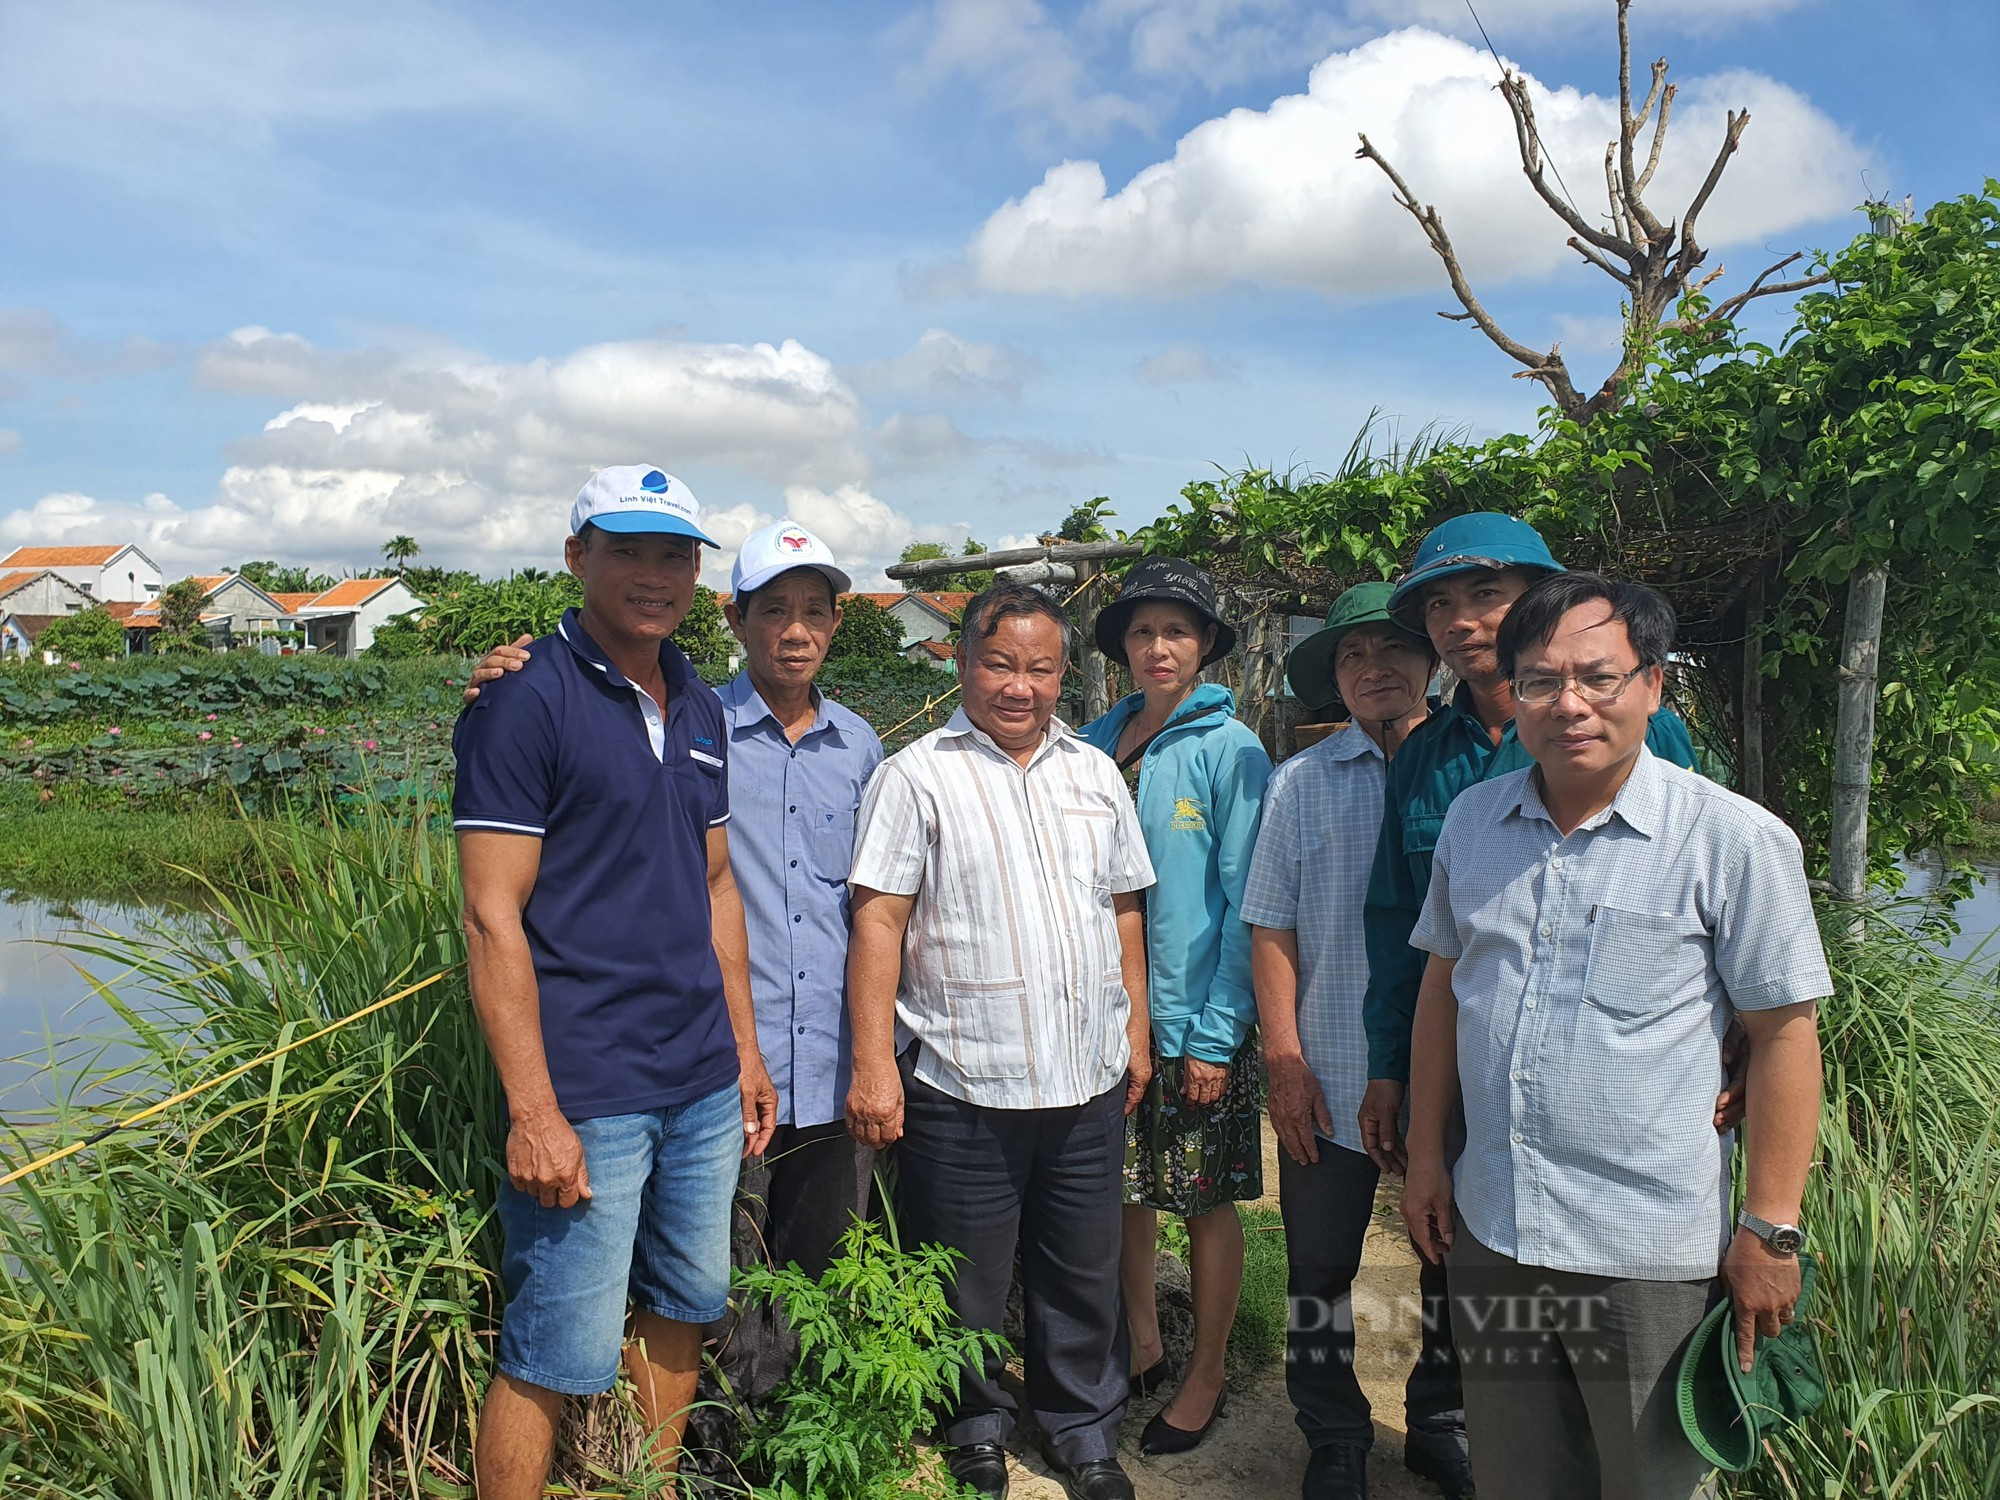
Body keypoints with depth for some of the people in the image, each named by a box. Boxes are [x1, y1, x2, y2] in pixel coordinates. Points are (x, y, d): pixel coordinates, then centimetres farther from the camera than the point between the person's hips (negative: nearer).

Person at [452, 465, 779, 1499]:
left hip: (704, 1084, 7)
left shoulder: (699, 709, 11)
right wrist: (533, 1112, -18)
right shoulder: (525, 704, -11)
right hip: (586, 1096, -7)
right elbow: (492, 919, -15)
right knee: (558, 1355, 1)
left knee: (684, 1307, 19)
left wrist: (745, 1050, 16)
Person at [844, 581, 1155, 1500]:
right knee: (967, 1286, 10)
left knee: (1085, 1273, 16)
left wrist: (1136, 1034, 14)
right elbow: (877, 923, -9)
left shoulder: (1096, 775, 10)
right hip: (961, 1085, -4)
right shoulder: (916, 776, -5)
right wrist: (873, 1067, -14)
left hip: (1089, 1081, 4)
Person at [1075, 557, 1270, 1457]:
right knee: (1125, 1191, 14)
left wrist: (1216, 1036, -14)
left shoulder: (1230, 751, -9)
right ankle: (1141, 1348, 35)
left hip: (1197, 1020, -4)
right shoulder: (1095, 745, 4)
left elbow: (1245, 903, -11)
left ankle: (1205, 1377, 26)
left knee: (1206, 1202, 8)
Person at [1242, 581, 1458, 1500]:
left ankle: (1440, 1423, 37)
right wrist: (1284, 1061, -5)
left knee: (1457, 1263, 15)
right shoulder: (1302, 782, 2)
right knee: (1319, 1269, 9)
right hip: (1331, 1079, 0)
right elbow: (1271, 930, 1)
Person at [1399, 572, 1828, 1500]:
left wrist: (1771, 1230, -10)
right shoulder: (1472, 819, 3)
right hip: (1488, 1232, 5)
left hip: (1650, 1256, -4)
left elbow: (1784, 1034, -9)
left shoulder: (1736, 840, -12)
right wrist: (1425, 1156, 10)